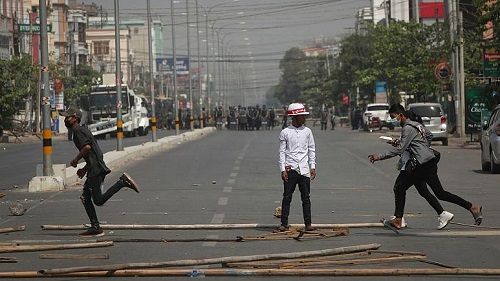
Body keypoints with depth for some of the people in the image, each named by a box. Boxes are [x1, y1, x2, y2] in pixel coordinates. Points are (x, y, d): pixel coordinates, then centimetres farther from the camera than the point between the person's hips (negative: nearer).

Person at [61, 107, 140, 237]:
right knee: (85, 198, 11)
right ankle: (95, 227, 11)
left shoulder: (78, 131, -8)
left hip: (96, 169, -10)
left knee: (98, 200, -12)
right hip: (94, 169, 10)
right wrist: (85, 169, 24)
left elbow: (87, 147, -24)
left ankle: (123, 181, -12)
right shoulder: (83, 130, 22)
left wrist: (76, 160, -10)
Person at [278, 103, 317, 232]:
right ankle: (284, 224, 4)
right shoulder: (285, 132, 1)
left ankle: (308, 223, 4)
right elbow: (282, 152, 1)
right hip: (290, 169, -2)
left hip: (304, 169, 2)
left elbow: (311, 150, 12)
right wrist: (283, 169, -6)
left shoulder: (307, 131, 9)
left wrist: (313, 167, 4)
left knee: (306, 197, 2)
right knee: (287, 197, 0)